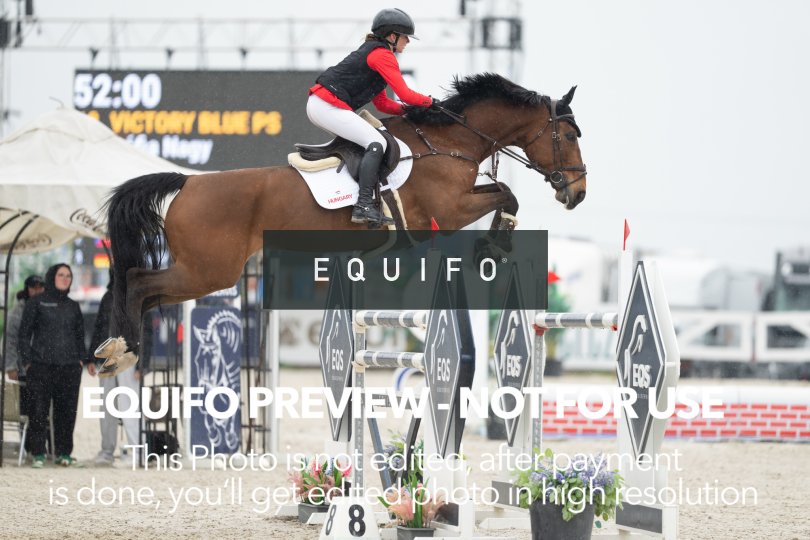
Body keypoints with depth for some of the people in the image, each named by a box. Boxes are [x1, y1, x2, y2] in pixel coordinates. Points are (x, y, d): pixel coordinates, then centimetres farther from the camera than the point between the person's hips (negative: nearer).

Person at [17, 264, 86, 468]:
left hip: (69, 367, 4)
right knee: (39, 410, -7)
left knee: (67, 410, 1)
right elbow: (24, 334, 3)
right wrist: (27, 361, -5)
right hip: (41, 365, -3)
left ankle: (63, 452, 8)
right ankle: (38, 454, -3)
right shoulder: (36, 303, 5)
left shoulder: (73, 307, 17)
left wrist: (81, 359, 9)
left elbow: (80, 335, 22)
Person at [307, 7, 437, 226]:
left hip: (317, 104, 11)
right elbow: (405, 94, -14)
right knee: (377, 143, -15)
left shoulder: (372, 52, 25)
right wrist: (430, 102, 2)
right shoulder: (383, 55, -7)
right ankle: (364, 205, -26)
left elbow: (382, 103, 24)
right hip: (329, 107, -11)